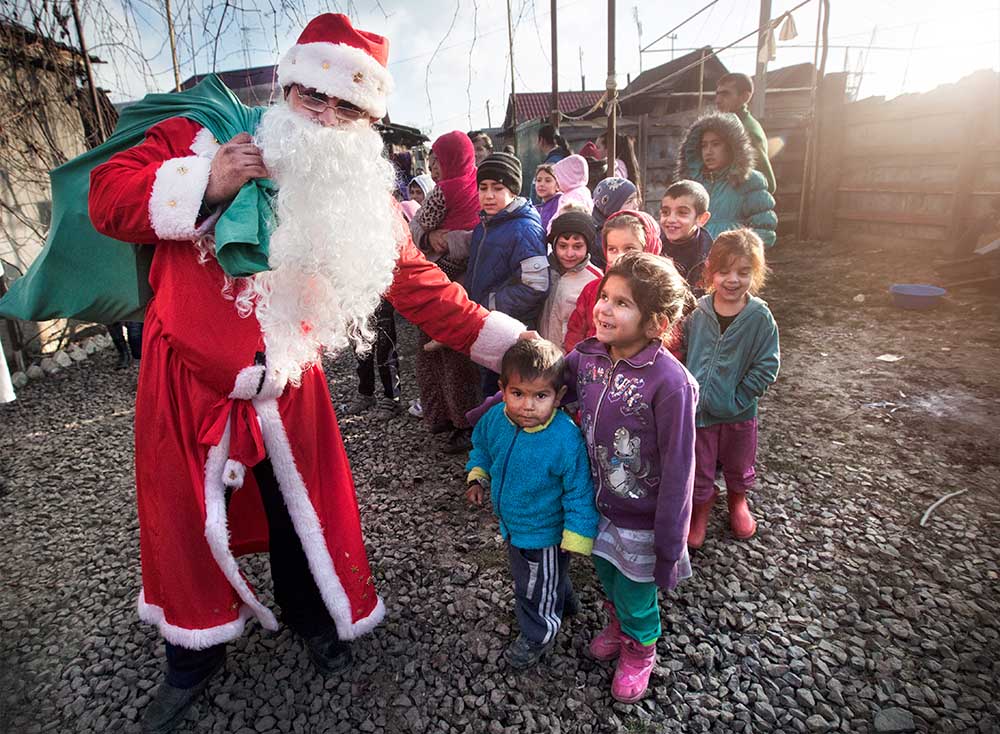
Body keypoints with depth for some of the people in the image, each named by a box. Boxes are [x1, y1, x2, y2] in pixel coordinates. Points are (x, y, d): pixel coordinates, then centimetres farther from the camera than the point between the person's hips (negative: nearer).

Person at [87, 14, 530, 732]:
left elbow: (420, 285, -3)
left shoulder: (361, 197, -3)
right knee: (184, 514, 15)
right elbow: (107, 196, -6)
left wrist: (511, 342, -6)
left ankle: (313, 614, 46)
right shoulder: (200, 137, -6)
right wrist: (205, 185, -23)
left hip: (286, 384, 1)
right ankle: (195, 654, 43)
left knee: (306, 505, 15)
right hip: (185, 378, 0)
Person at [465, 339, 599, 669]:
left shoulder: (566, 439, -35)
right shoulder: (495, 419, -17)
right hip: (512, 523, 7)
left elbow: (580, 492, -23)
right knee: (535, 575, 33)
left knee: (536, 589, 19)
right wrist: (477, 477, -4)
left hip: (545, 533, -7)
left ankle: (537, 636, 49)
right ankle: (563, 602, 63)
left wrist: (576, 536, -19)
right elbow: (481, 445, 7)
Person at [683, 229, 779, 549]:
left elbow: (766, 366, -12)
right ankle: (700, 508, 41)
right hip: (696, 408, 0)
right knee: (698, 468, 14)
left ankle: (737, 501, 52)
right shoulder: (697, 312, -10)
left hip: (738, 412, 0)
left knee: (738, 464, 23)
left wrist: (738, 399, -16)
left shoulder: (760, 317, -14)